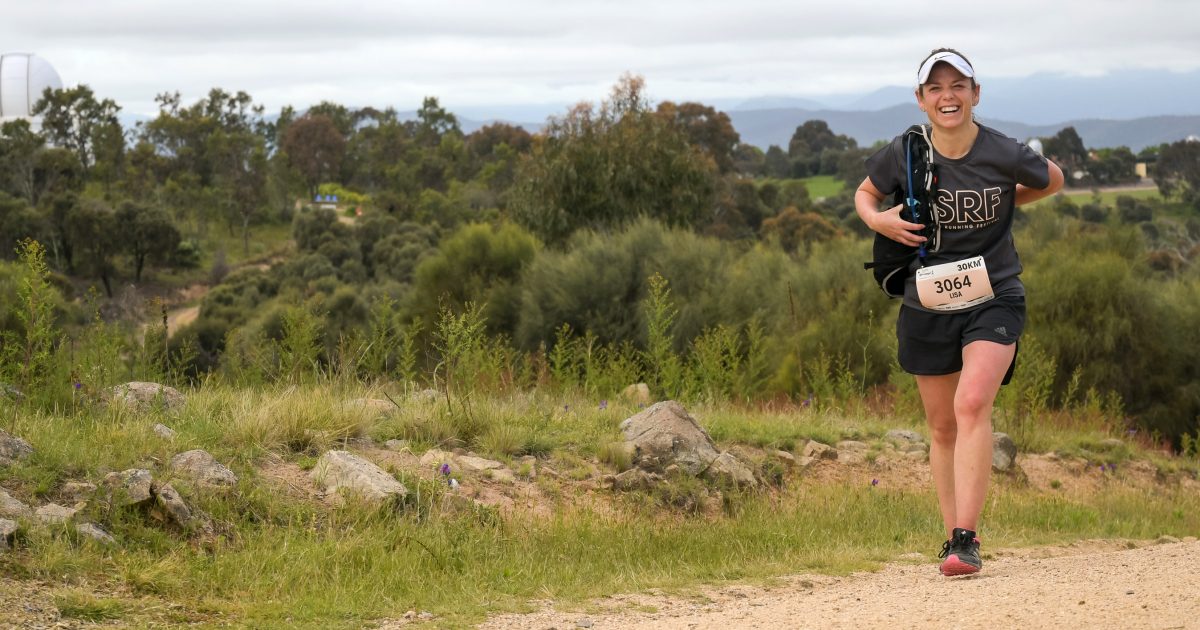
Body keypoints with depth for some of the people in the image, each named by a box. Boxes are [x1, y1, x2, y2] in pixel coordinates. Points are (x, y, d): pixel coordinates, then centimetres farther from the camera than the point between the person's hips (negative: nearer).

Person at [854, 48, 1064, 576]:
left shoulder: (1004, 155, -11)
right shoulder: (902, 155, -7)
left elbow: (1053, 181, 10)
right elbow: (865, 194, 12)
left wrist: (1001, 203, 1)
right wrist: (878, 219, -9)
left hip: (994, 299, -3)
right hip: (927, 305, 3)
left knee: (972, 404, -23)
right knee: (942, 427, 10)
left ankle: (966, 539, -26)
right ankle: (952, 536, 24)